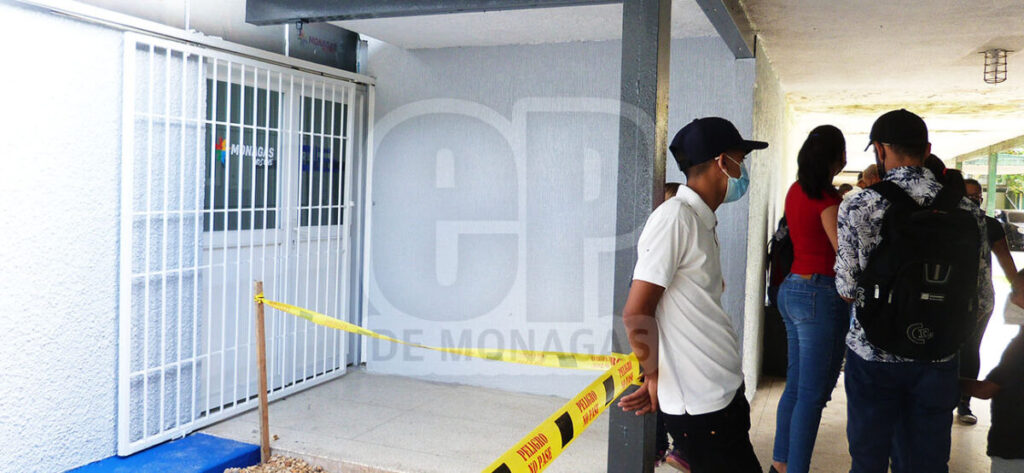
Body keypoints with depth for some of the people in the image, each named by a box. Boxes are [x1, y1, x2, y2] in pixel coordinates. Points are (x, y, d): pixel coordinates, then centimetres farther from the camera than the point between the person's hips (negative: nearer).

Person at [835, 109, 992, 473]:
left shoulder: (858, 207, -11)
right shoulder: (966, 210, -3)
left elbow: (847, 289, -7)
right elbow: (983, 299, -1)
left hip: (873, 360, -2)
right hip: (937, 361, 2)